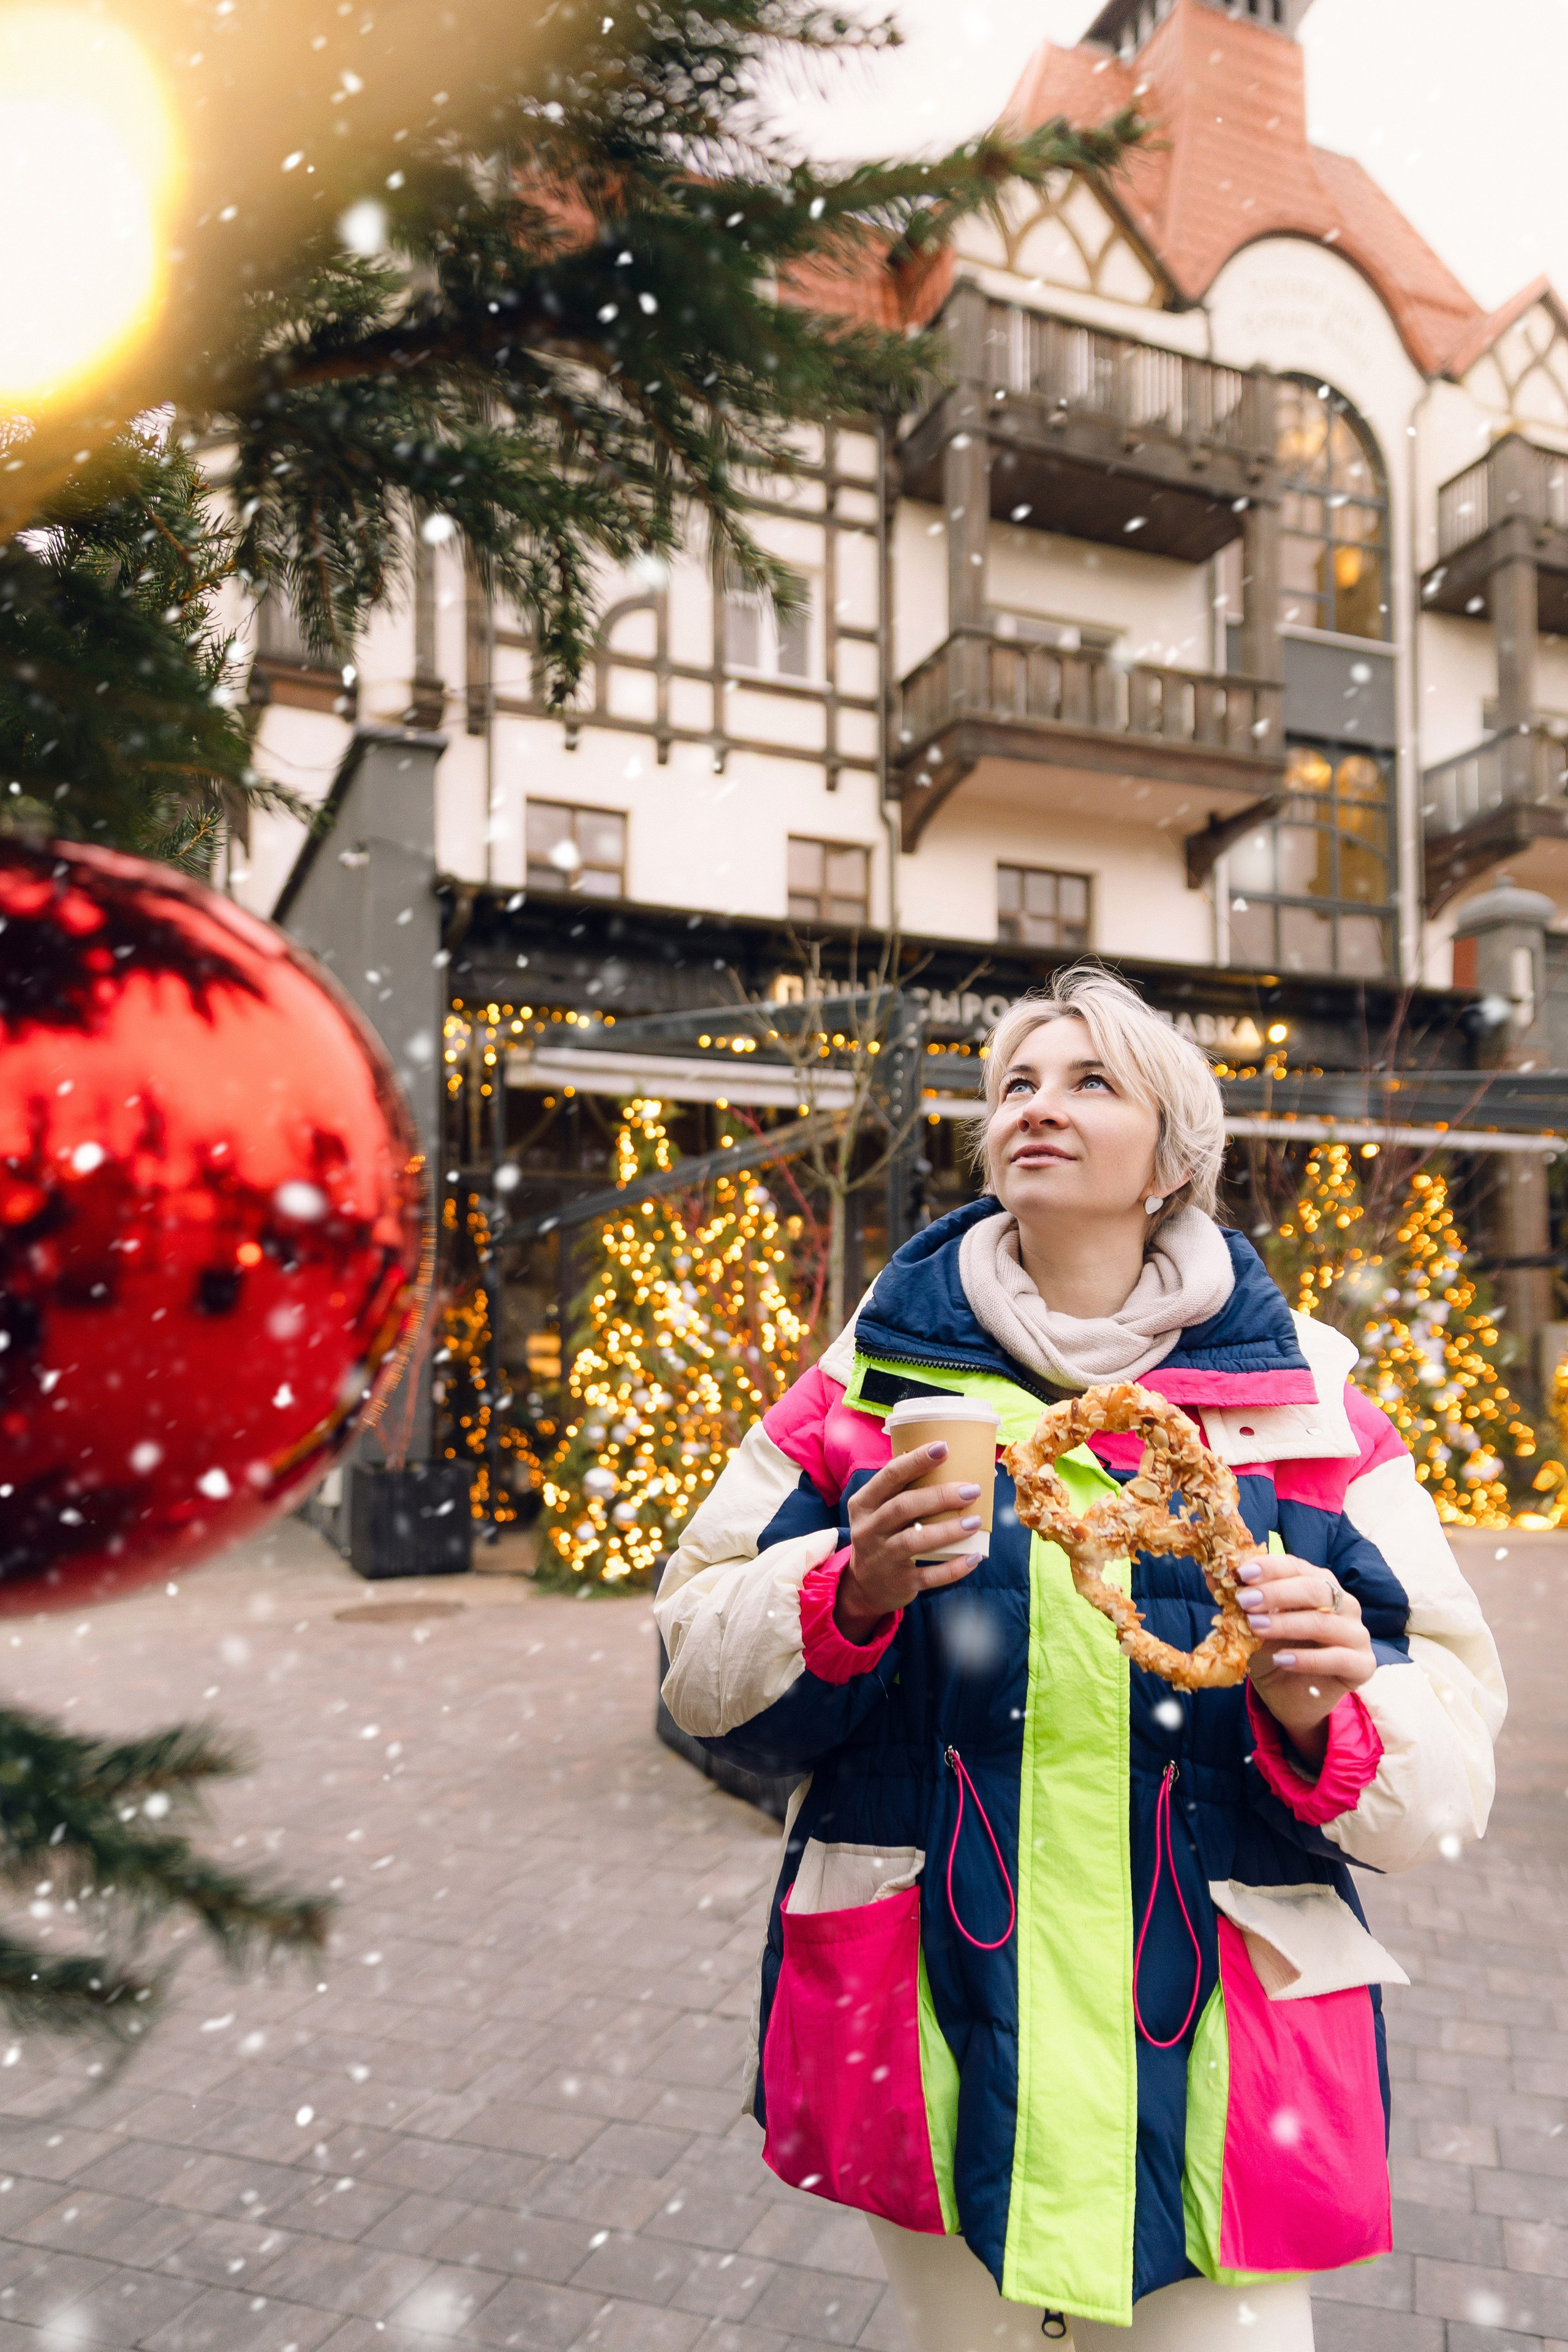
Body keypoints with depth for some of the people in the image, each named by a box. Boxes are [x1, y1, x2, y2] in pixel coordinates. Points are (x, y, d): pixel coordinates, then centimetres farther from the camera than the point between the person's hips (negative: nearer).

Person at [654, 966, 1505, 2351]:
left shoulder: (1301, 1395, 0)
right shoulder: (878, 1370, 0)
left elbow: (1448, 1754, -1)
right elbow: (705, 1666, 0)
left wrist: (1320, 1719, -22)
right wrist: (854, 1598, -19)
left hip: (1218, 2050, 0)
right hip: (929, 2019, 1)